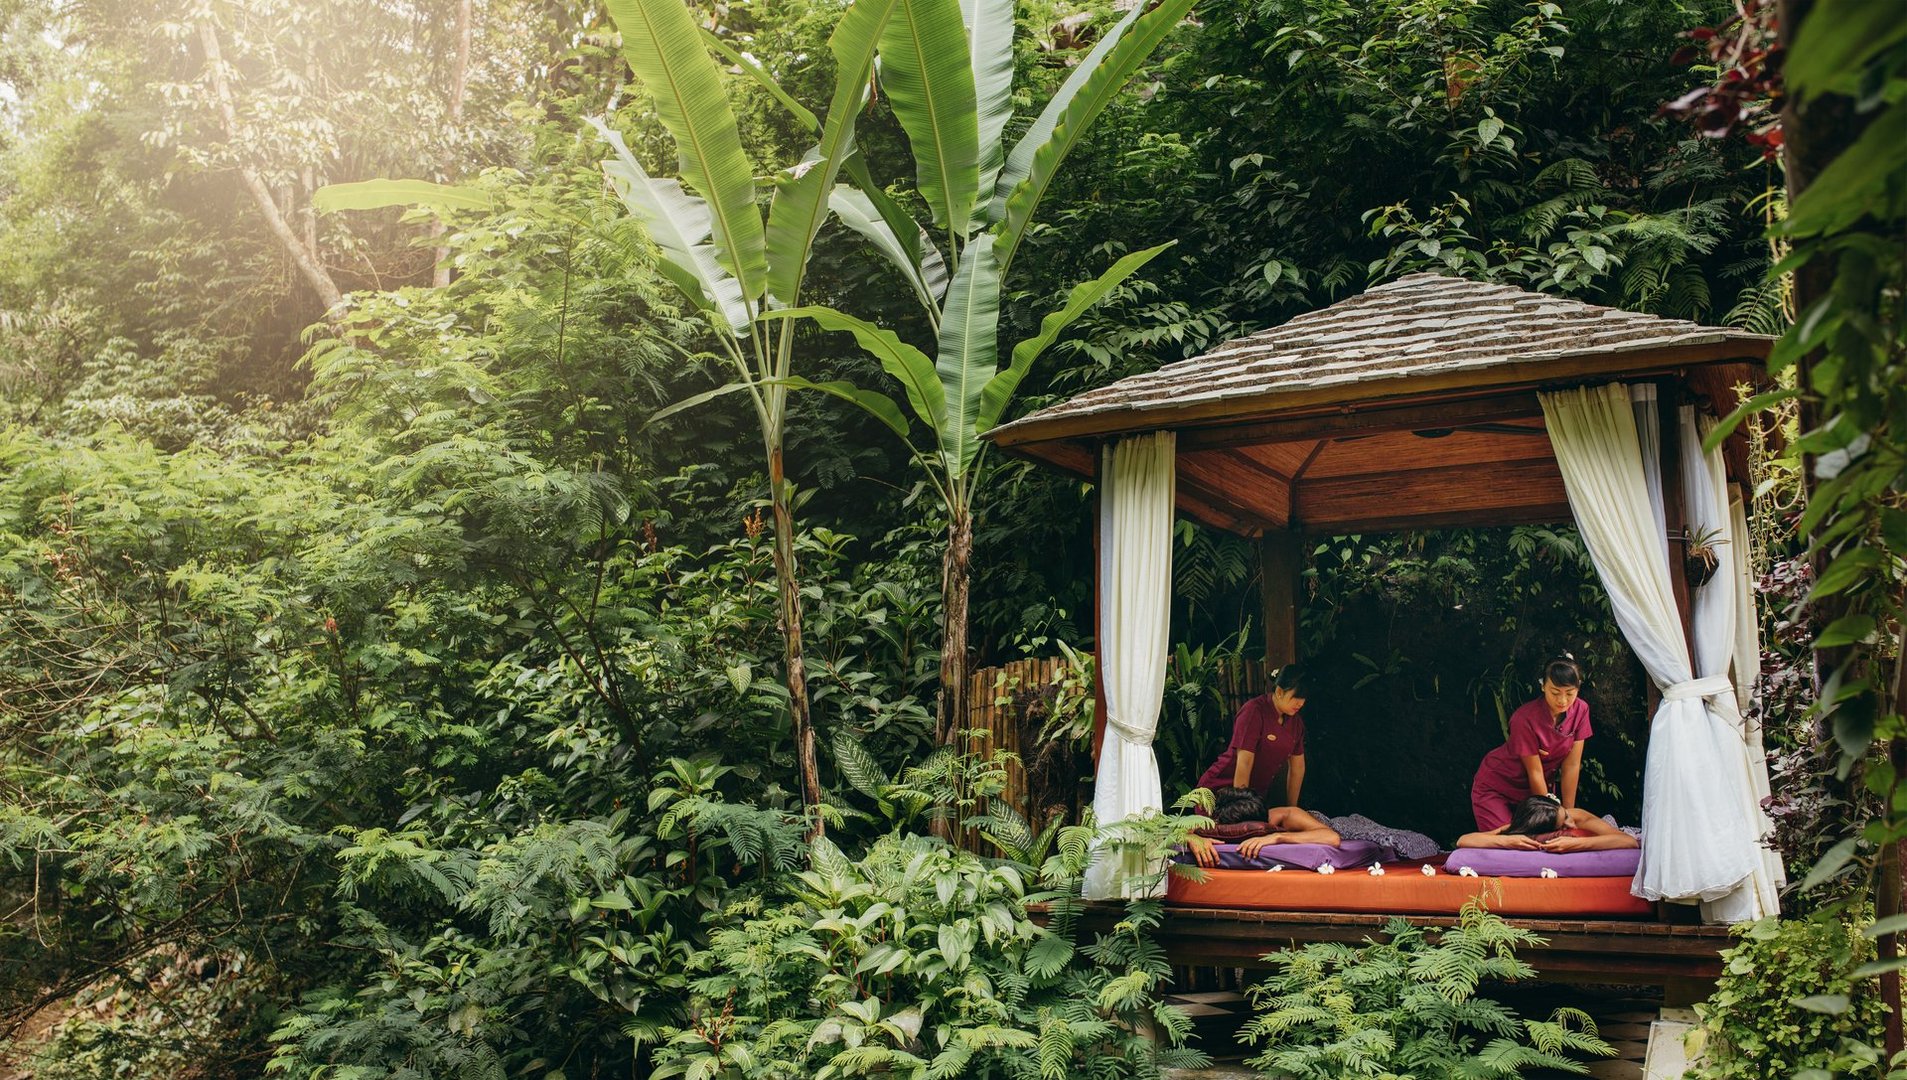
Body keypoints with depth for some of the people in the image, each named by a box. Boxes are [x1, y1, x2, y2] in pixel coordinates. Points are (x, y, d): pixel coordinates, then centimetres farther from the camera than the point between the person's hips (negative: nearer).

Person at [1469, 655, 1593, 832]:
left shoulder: (1580, 710, -14)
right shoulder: (1525, 719, -29)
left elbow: (1572, 765, -11)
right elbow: (1535, 772, -22)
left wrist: (1568, 813, -8)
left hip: (1536, 788, 5)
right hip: (1496, 787, -5)